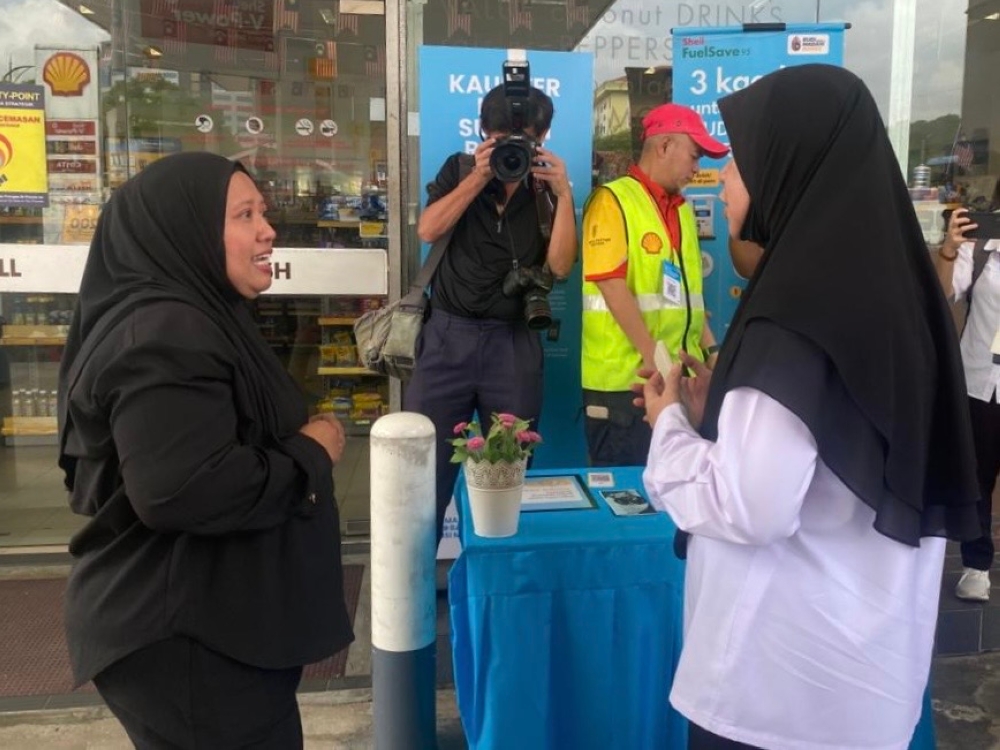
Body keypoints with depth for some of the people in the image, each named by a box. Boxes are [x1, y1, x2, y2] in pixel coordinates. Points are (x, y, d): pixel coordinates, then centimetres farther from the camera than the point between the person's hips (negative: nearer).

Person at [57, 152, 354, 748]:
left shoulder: (196, 315, 11)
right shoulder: (164, 334, -23)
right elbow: (180, 492, -34)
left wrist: (298, 444, 6)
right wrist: (311, 453, -21)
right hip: (185, 637, -10)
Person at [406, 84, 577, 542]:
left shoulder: (547, 188, 6)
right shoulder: (460, 170, 8)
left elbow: (560, 265, -6)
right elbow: (427, 230, -7)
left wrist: (563, 193, -13)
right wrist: (478, 178, -12)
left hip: (513, 341, 1)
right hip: (449, 335, 0)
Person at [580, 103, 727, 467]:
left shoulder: (683, 209, 16)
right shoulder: (613, 200, -7)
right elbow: (612, 285, -15)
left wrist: (710, 348, 10)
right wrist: (652, 356, -18)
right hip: (625, 378, -7)